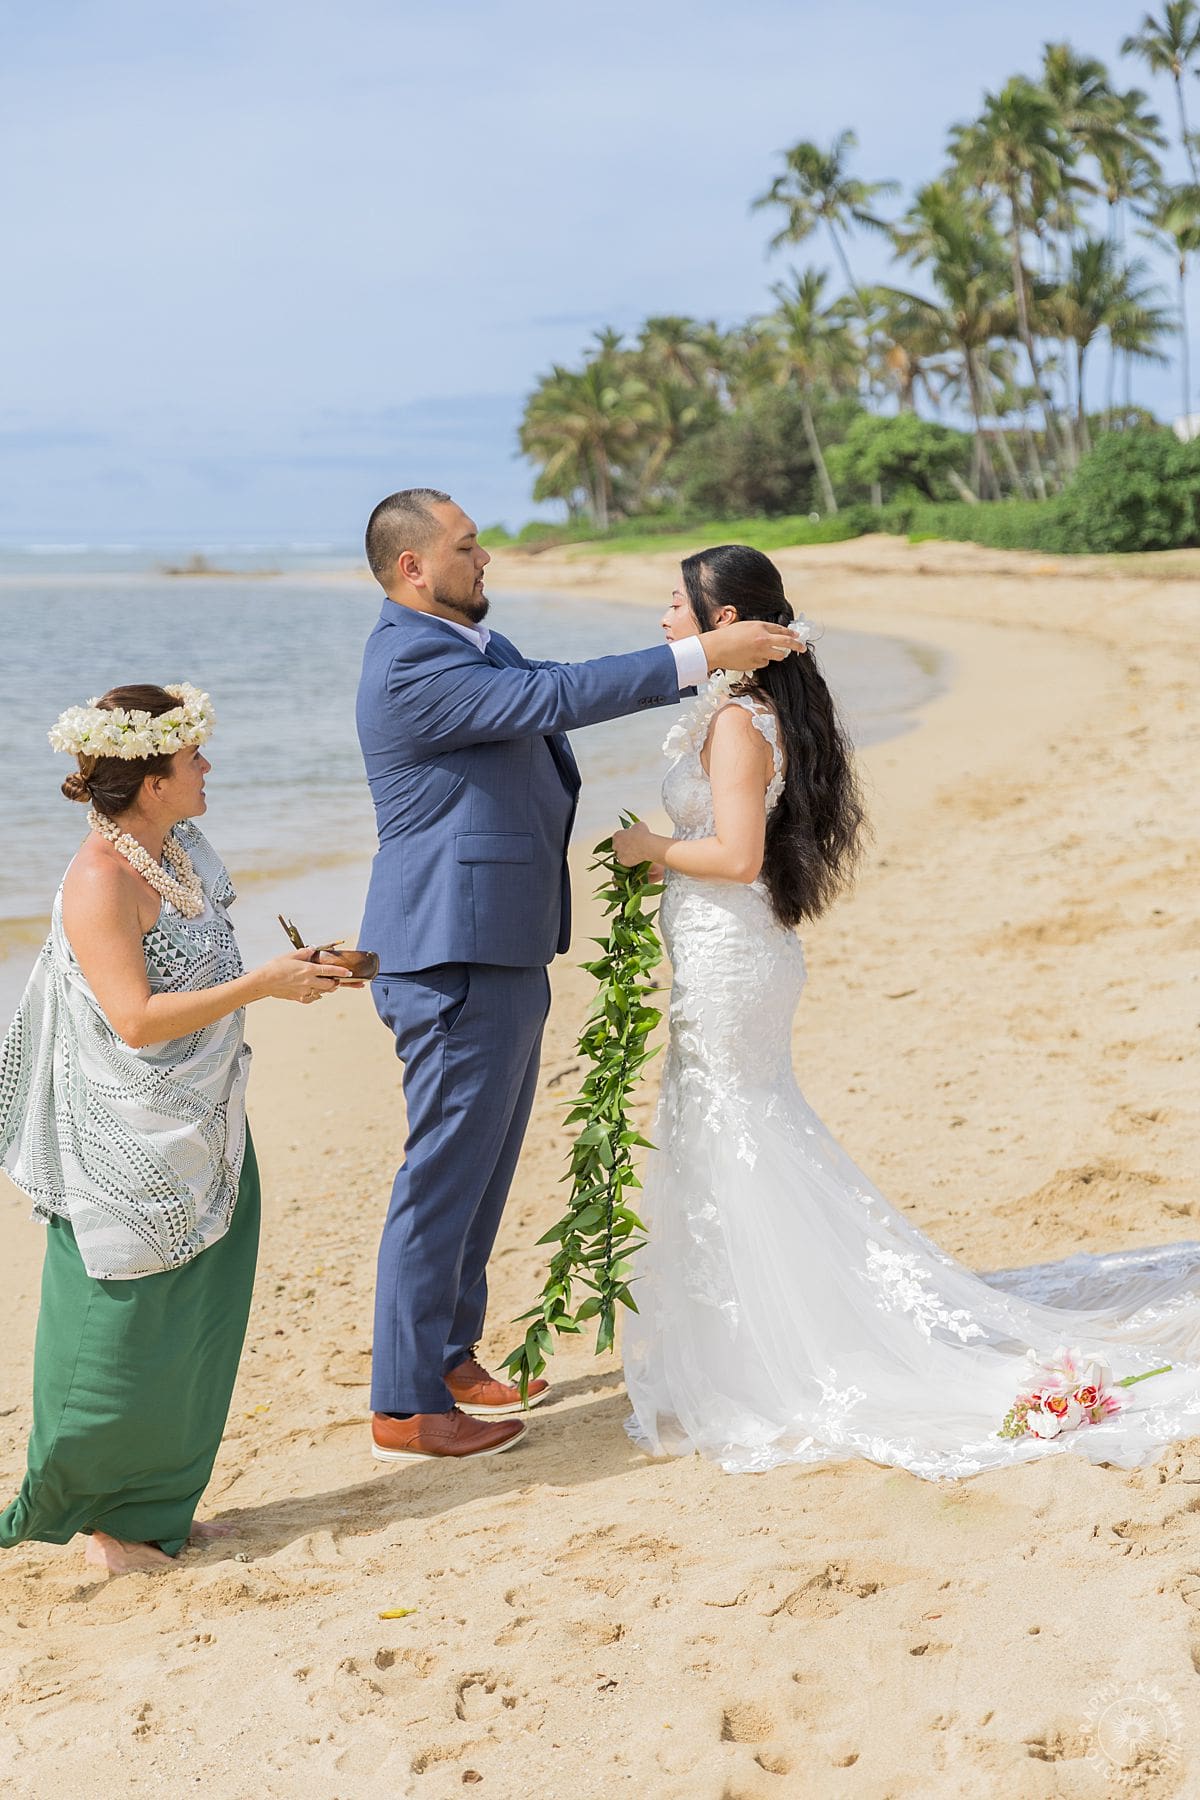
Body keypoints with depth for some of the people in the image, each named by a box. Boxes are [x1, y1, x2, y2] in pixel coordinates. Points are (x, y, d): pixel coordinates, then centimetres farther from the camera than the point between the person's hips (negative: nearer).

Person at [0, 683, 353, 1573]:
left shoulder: (180, 853, 6)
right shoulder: (99, 880, -21)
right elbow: (138, 1018, -25)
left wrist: (293, 971, 9)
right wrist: (261, 985, -23)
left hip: (198, 1137, 9)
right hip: (129, 1153, -9)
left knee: (193, 1333, 15)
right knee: (129, 1340, 3)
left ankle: (155, 1511, 28)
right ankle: (103, 1519, 20)